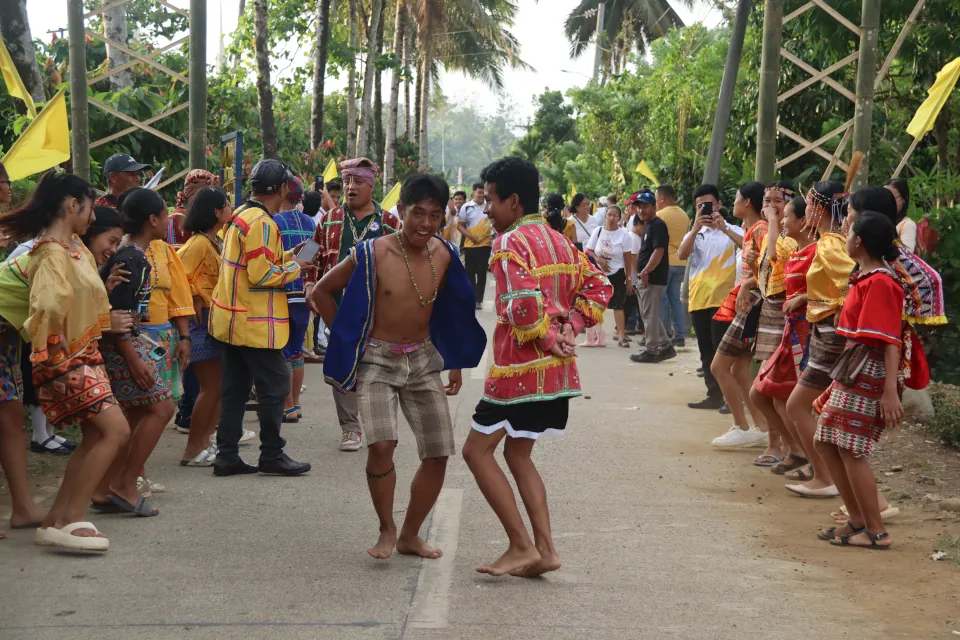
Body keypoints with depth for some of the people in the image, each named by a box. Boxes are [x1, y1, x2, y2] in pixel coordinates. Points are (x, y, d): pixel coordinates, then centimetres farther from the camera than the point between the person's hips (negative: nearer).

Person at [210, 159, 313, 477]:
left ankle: (227, 455, 13)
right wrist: (295, 267, -8)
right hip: (256, 324, -10)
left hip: (231, 320, 10)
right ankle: (272, 455, 8)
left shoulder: (240, 215, 12)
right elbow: (262, 275, -22)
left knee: (234, 388, 11)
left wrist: (286, 257, 14)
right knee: (275, 387, 1)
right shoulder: (262, 223, -18)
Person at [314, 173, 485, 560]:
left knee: (438, 454, 3)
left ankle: (410, 535, 22)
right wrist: (347, 340, -1)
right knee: (381, 444, -23)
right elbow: (321, 292, -3)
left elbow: (451, 310, 15)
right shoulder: (372, 254, -15)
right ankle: (387, 530, -1)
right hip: (377, 360, -4)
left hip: (423, 359, 5)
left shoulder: (443, 255, -2)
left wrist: (456, 362, 15)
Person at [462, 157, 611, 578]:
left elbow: (522, 303, -27)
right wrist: (569, 327, 3)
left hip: (520, 368, -9)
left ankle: (522, 546, -1)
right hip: (559, 370, 9)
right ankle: (545, 548, 11)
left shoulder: (510, 243, -13)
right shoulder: (560, 242, 13)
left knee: (477, 450, 3)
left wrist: (546, 338, -12)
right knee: (517, 452, 18)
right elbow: (597, 288, 13)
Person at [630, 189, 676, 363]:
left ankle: (650, 351, 3)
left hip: (653, 277, -10)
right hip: (648, 278, 10)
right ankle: (665, 346, 20)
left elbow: (659, 251, -23)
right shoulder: (648, 225, 18)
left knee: (649, 315, -4)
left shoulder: (657, 225, -13)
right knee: (649, 314, 15)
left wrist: (646, 271, -29)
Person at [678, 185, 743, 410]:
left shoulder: (732, 230, 4)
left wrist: (723, 228, -24)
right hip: (698, 299, 5)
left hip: (723, 298, -5)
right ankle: (715, 394, 13)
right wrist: (696, 229, -17)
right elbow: (681, 255, -6)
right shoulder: (694, 233, 14)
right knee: (706, 352, 7)